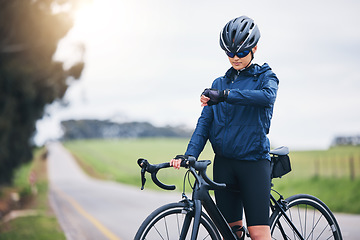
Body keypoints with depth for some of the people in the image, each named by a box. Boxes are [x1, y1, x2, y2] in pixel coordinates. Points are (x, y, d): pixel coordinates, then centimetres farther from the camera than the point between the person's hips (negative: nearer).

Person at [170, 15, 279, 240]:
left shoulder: (265, 76, 3)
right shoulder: (219, 84, 14)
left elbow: (267, 96, -22)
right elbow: (205, 121, 4)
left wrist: (225, 95, -29)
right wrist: (189, 154, -12)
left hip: (254, 161, -4)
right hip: (224, 162, 4)